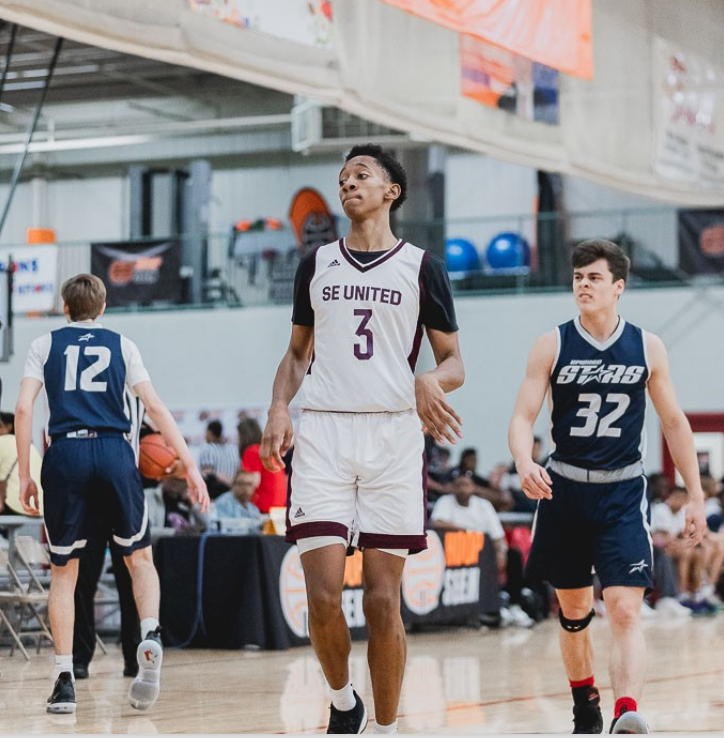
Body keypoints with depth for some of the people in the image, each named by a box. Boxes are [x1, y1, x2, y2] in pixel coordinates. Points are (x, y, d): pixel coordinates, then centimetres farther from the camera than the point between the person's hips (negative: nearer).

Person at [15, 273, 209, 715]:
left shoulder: (45, 345, 13)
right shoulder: (122, 345, 14)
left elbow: (23, 408, 1)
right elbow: (155, 407, 5)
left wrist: (25, 475, 6)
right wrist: (190, 465, 4)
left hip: (65, 455, 0)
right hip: (114, 452, 0)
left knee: (63, 571, 10)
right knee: (139, 557, 15)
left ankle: (65, 680, 2)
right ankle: (151, 637, -13)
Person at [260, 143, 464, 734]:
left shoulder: (422, 268, 6)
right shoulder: (317, 264, 14)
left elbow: (454, 362, 7)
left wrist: (430, 382, -17)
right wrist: (279, 406, 1)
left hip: (393, 435, -2)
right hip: (323, 435, 2)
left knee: (383, 601, -2)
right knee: (323, 595, -8)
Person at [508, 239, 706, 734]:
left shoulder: (647, 348, 0)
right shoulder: (552, 346, -1)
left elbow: (674, 422, 8)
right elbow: (523, 417, -6)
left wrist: (696, 495, 6)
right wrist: (525, 463, -28)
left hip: (623, 494, -1)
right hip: (564, 489, 1)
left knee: (625, 611, -17)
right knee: (574, 612, 13)